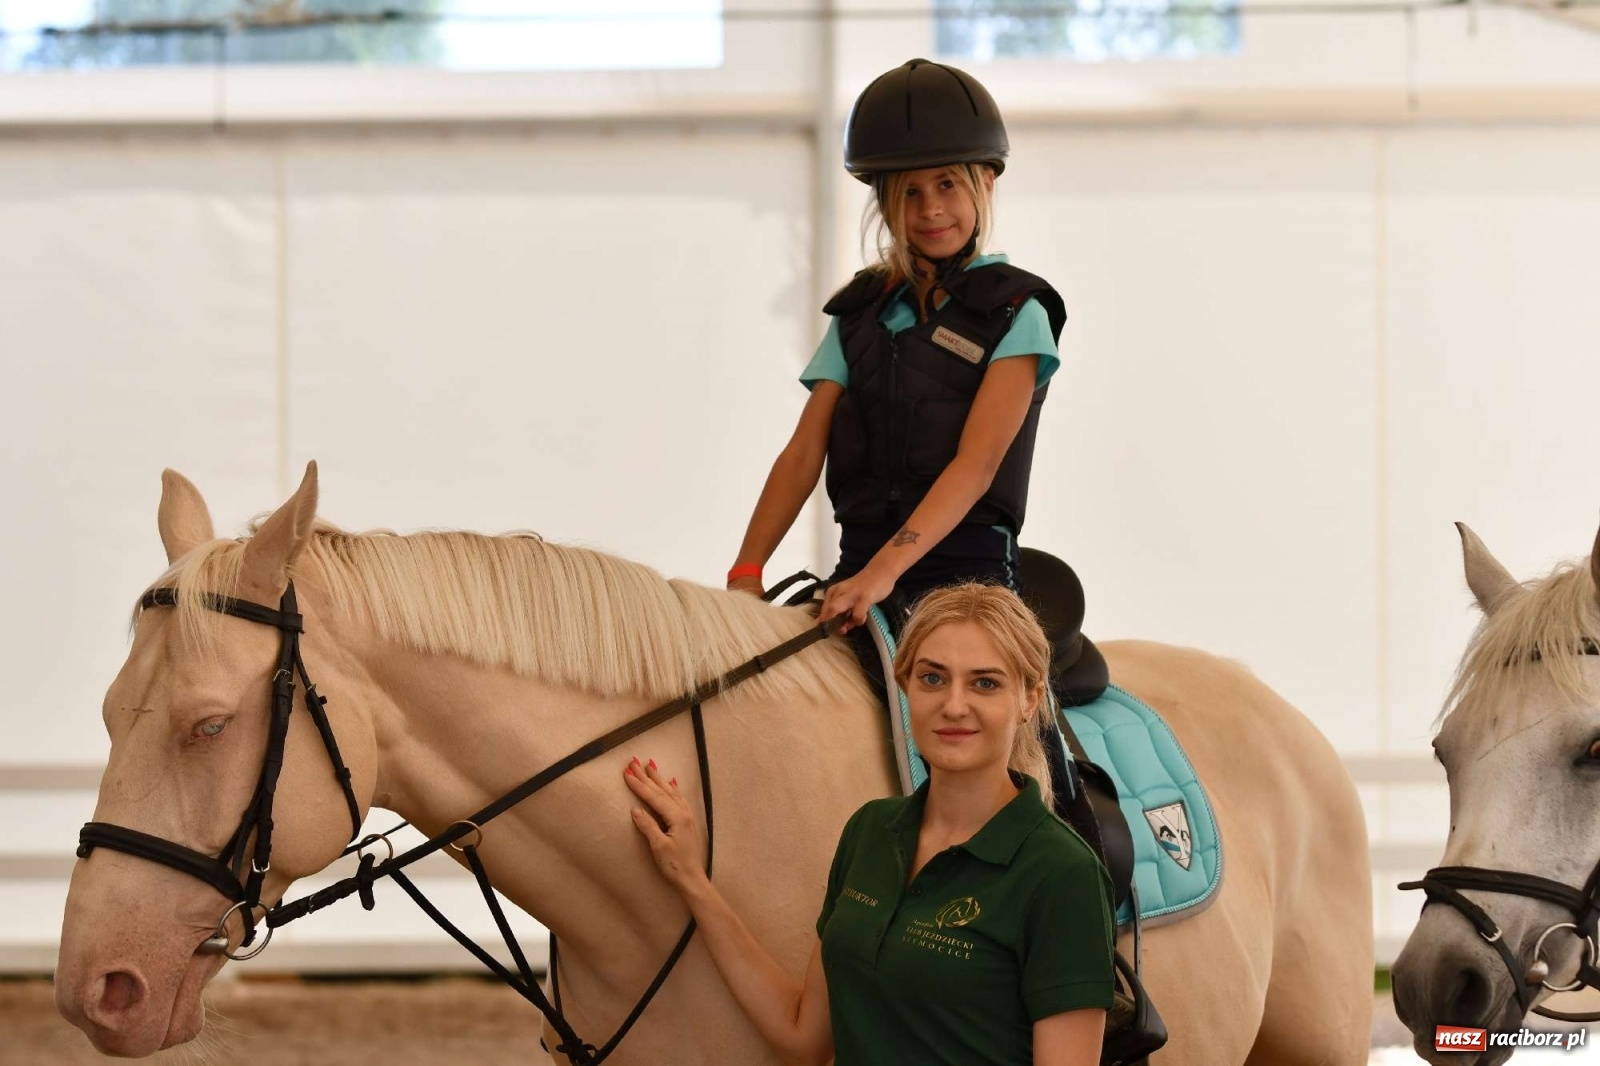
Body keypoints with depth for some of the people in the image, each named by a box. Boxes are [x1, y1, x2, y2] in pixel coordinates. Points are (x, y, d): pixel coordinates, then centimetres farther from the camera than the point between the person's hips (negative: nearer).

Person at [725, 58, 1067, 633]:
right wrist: (745, 573, -6)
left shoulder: (1014, 313, 1)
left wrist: (884, 571, -24)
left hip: (968, 570, -4)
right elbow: (803, 454, 9)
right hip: (859, 568, 4)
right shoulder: (860, 311, 16)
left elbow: (976, 463, -12)